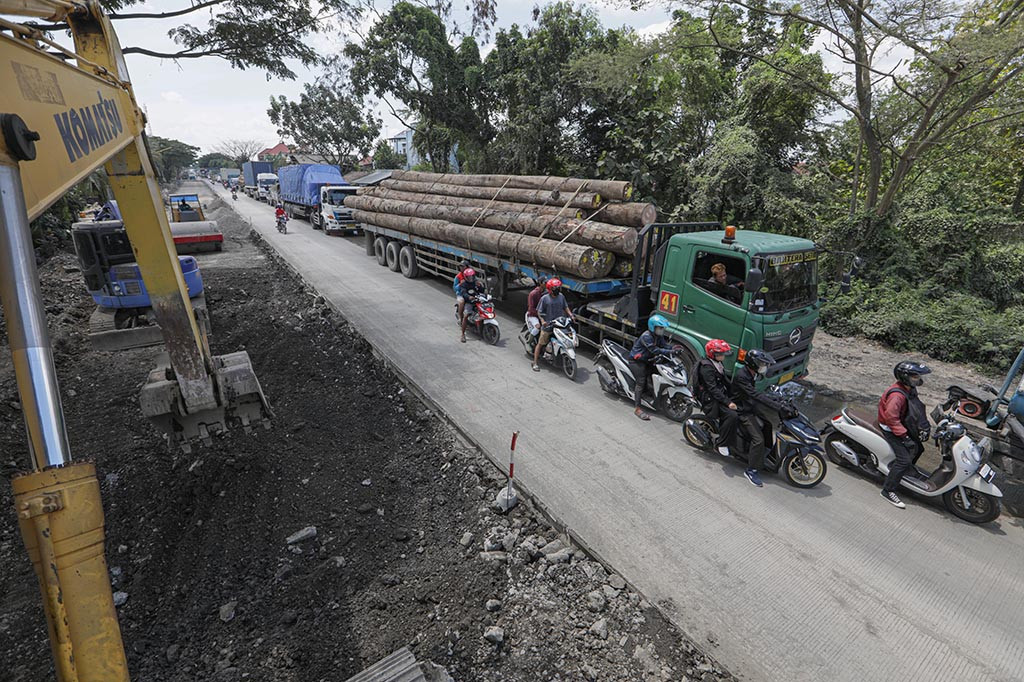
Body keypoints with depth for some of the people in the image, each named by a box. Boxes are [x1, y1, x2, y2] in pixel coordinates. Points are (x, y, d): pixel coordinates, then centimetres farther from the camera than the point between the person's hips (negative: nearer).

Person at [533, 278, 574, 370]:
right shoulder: (544, 298, -10)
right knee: (540, 343, 2)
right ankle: (535, 363, 10)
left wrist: (571, 315, 1)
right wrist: (542, 321, -22)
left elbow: (565, 307, 15)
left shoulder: (561, 296, 4)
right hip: (548, 325, -4)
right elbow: (539, 311, -7)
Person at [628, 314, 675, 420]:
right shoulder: (646, 336, -24)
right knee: (641, 382, -17)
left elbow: (665, 345, -3)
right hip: (636, 361, -9)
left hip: (647, 360, 9)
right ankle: (637, 408, -18)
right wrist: (670, 352, -36)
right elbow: (654, 350, -32)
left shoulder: (659, 336, 5)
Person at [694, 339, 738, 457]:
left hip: (721, 395, 10)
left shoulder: (718, 363, 12)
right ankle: (722, 444, -16)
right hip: (710, 400, -10)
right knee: (731, 415, -26)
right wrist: (728, 402, -29)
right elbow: (713, 389, -24)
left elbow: (725, 381, 21)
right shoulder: (706, 367, -18)